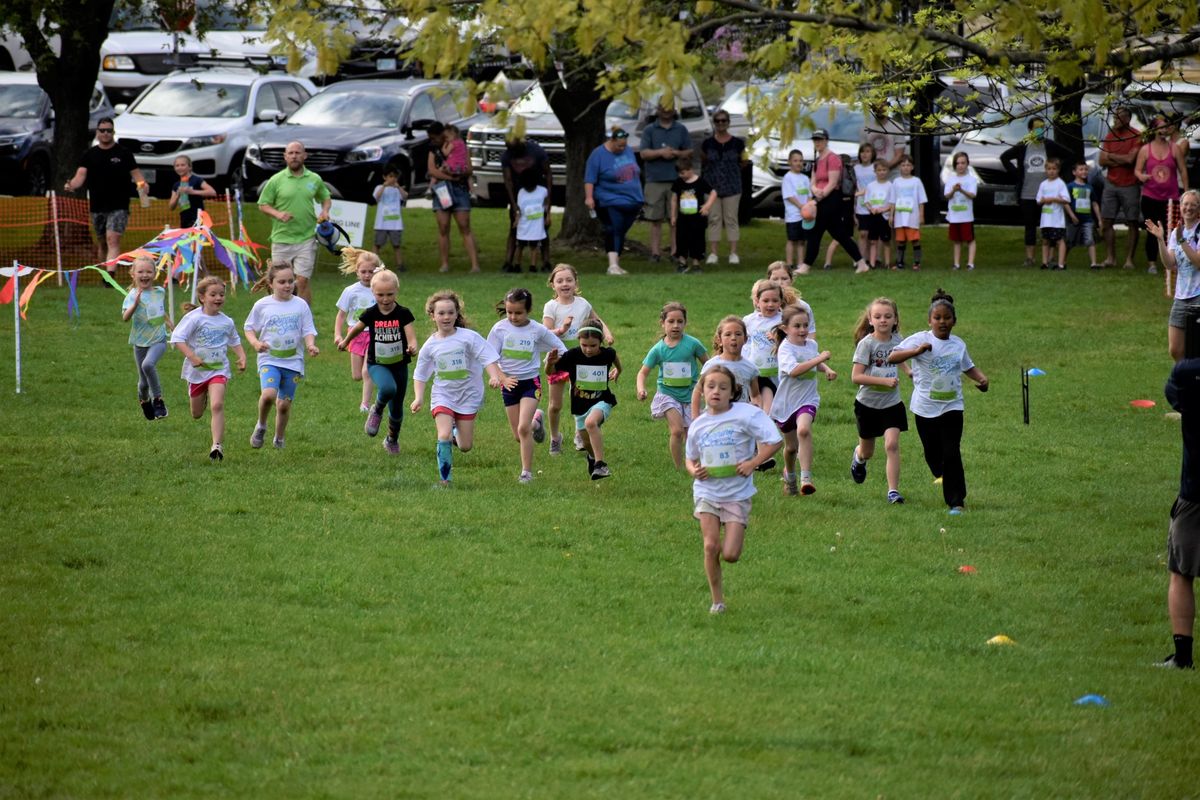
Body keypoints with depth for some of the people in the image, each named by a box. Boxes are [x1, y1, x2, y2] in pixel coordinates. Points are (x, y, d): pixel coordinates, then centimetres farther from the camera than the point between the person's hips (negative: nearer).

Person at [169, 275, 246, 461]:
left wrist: (242, 356, 3)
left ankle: (218, 445, -23)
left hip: (218, 370, 1)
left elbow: (234, 341, 20)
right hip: (197, 370, -1)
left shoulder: (226, 322, 1)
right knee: (196, 414, 15)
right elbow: (177, 338, -19)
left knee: (217, 405, -23)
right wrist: (192, 357, -30)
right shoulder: (194, 318, -14)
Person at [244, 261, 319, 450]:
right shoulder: (262, 306, 0)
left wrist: (310, 345, -19)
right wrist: (255, 343, -9)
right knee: (269, 393, -25)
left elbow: (308, 331, 2)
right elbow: (249, 328, 11)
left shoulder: (300, 305, 1)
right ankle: (261, 426, 2)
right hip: (269, 359, -1)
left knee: (284, 403, 6)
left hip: (293, 361, 1)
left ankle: (279, 439, 28)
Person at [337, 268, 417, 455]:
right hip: (377, 364, -1)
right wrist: (344, 342, 28)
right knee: (388, 388, -34)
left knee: (397, 409, 11)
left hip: (399, 364, 1)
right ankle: (376, 411, -2)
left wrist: (412, 347, -39)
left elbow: (411, 338, -16)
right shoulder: (370, 314, -7)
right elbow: (356, 329, 13)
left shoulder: (403, 314, -10)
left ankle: (392, 440, 38)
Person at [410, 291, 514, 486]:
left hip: (468, 396, -1)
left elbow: (488, 358, -13)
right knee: (444, 435, -20)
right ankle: (445, 478, -8)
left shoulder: (468, 337, -10)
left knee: (465, 446, 3)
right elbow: (420, 375, 8)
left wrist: (495, 376, -32)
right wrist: (418, 398, -5)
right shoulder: (430, 345, -2)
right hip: (442, 395, 1)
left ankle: (456, 431, 39)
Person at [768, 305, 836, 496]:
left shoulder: (812, 344, 4)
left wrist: (827, 369, 8)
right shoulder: (785, 348, -14)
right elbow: (794, 370, -34)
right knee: (791, 446, 14)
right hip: (786, 401, -1)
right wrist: (819, 359, -33)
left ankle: (806, 478, -33)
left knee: (804, 430, -30)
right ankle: (789, 474, 47)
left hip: (807, 399, 1)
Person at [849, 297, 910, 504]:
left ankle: (893, 491, -12)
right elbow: (856, 377, -22)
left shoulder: (897, 340, -2)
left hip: (892, 403, 2)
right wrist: (884, 380, -28)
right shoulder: (866, 343, -17)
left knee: (892, 444, -16)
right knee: (867, 452, 16)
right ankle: (858, 458, 53)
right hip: (868, 403, -2)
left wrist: (909, 371, 7)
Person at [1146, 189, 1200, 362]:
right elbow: (1170, 264, 1)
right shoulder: (1175, 232, 10)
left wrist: (1181, 240, -23)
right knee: (1175, 351, 4)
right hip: (1181, 297, 6)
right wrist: (1160, 240, -10)